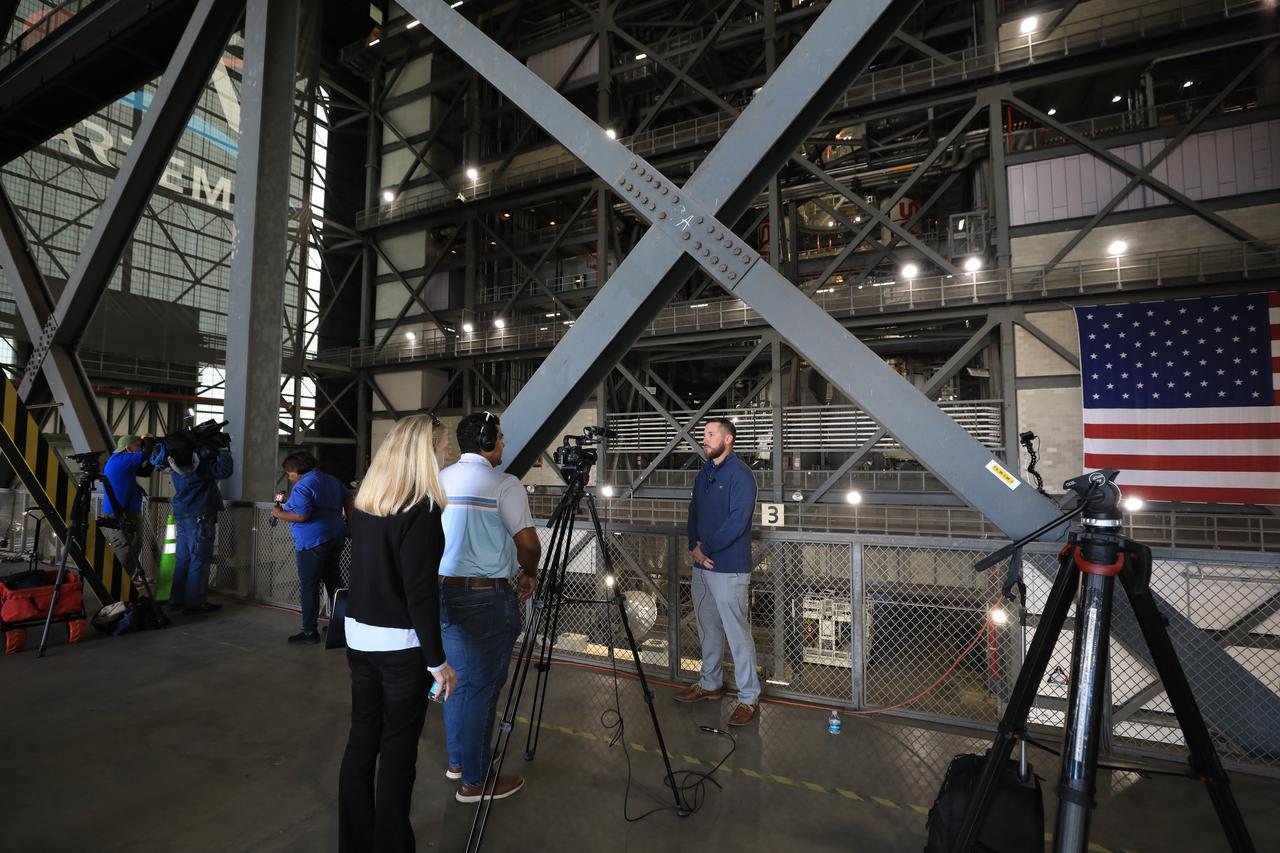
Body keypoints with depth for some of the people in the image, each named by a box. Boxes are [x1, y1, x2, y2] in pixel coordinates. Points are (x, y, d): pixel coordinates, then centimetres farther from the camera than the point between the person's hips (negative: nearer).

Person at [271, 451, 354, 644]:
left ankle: (309, 632, 5)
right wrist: (348, 525, 19)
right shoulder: (332, 480, 12)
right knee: (333, 581, 18)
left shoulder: (301, 487, -14)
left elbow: (302, 515, -23)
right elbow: (349, 501, 13)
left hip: (313, 541, -8)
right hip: (336, 537, 8)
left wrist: (279, 514, -7)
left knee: (309, 586, 1)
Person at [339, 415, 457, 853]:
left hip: (359, 637, 7)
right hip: (401, 645, -7)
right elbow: (420, 594, -21)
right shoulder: (421, 510, -21)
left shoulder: (364, 502, 2)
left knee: (361, 739, 17)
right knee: (398, 749, 7)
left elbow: (373, 572, 11)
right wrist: (438, 661, -14)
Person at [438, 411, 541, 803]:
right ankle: (475, 780, 18)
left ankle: (458, 760, 36)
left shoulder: (439, 480, 8)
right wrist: (529, 574, 8)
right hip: (487, 597, -7)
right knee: (481, 685, 5)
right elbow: (528, 544, -14)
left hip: (443, 591, 8)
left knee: (457, 680, 20)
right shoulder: (503, 484, -13)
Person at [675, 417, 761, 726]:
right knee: (708, 628, 19)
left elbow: (737, 521, -21)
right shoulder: (704, 473, 12)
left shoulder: (740, 474, -14)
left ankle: (749, 698, 14)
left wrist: (706, 548, -14)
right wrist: (694, 546, -1)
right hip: (702, 565, 8)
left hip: (729, 568, -8)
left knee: (737, 633, 0)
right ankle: (710, 683, 36)